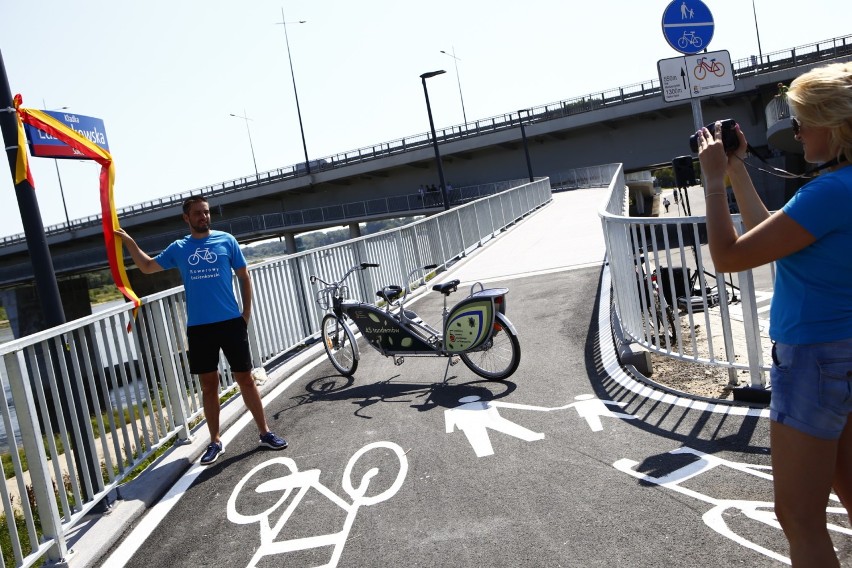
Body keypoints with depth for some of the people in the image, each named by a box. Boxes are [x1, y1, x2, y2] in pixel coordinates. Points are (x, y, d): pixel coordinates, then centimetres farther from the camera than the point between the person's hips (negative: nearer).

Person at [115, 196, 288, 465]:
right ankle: (215, 441, 19)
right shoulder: (178, 248, 7)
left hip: (231, 322, -2)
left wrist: (246, 312, 0)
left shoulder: (226, 240, 1)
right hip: (198, 327, 2)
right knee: (208, 385, 9)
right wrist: (128, 242, 6)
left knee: (245, 378, 4)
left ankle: (265, 432, 15)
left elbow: (243, 276, 5)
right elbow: (147, 266, 18)